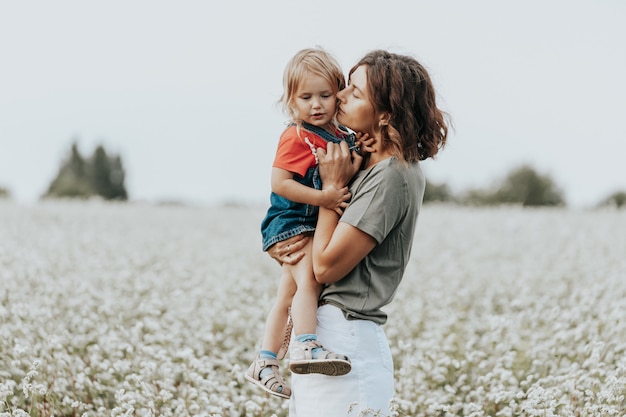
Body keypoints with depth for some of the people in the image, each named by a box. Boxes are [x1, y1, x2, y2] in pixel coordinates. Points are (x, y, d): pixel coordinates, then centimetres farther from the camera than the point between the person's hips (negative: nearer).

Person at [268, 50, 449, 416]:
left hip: (343, 341, -9)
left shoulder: (391, 177, -16)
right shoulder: (367, 166, 12)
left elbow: (327, 267, -16)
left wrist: (333, 186, -8)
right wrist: (279, 247, -5)